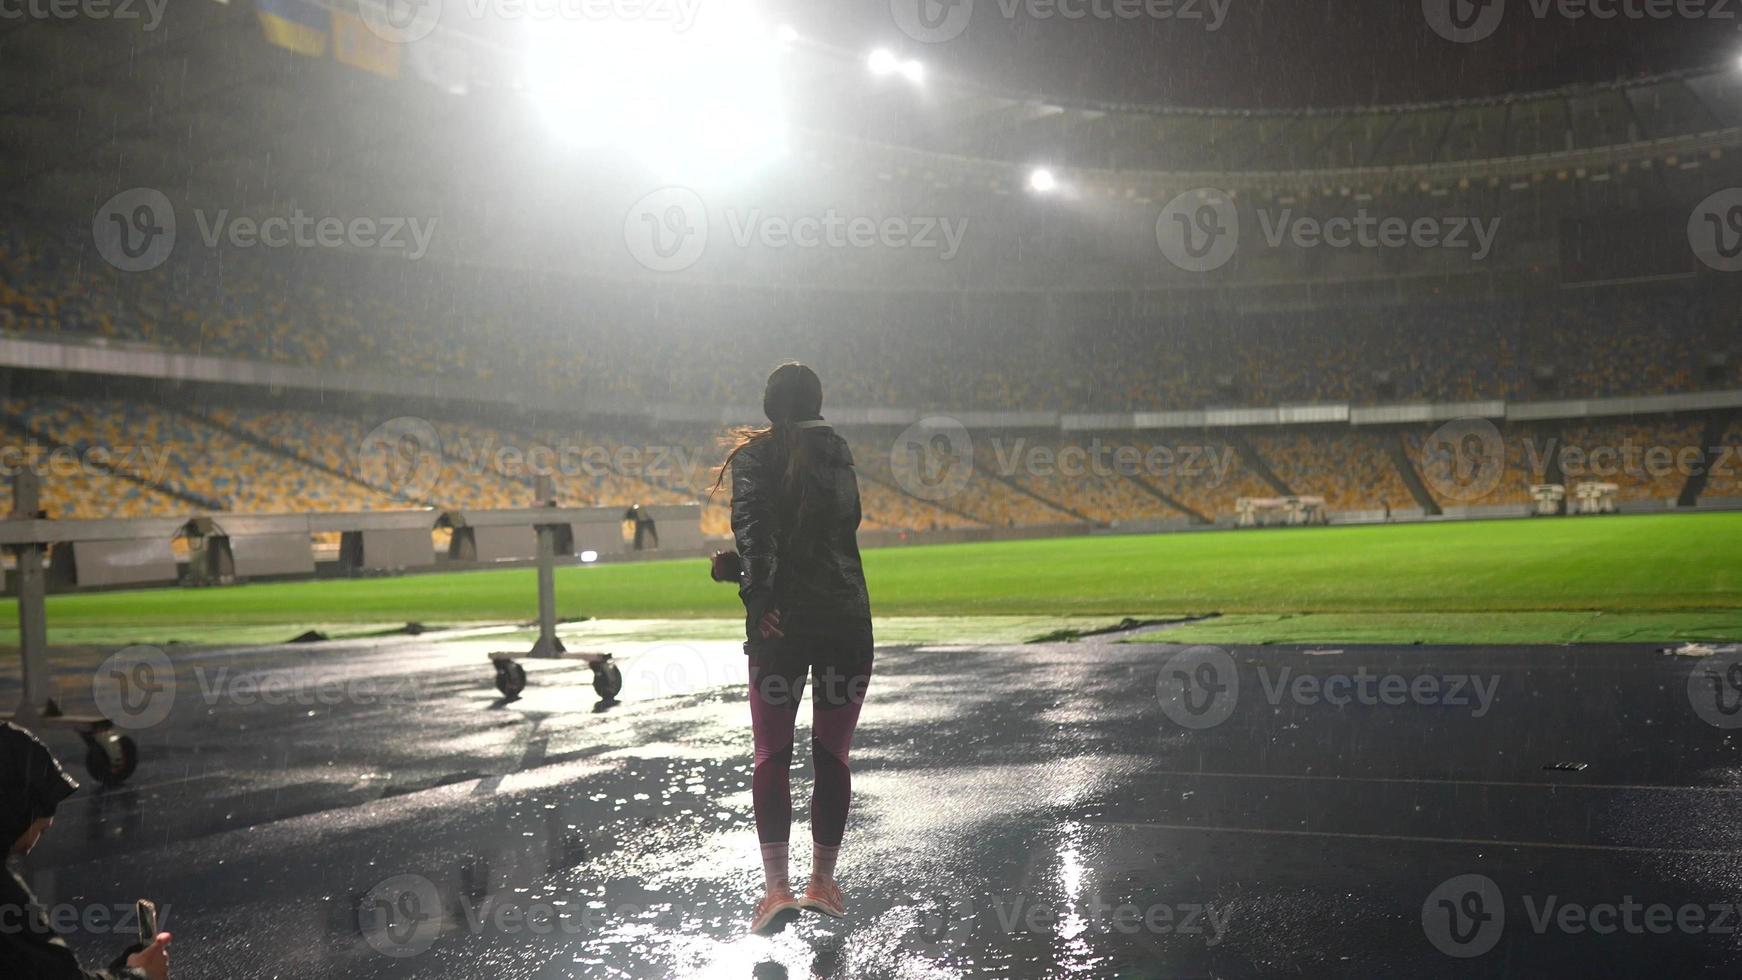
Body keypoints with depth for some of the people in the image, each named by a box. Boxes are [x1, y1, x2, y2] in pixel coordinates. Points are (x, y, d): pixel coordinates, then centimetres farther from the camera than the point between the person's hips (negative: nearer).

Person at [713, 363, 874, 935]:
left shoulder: (753, 454, 0)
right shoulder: (837, 451, 7)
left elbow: (750, 522, -16)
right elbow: (848, 520, 4)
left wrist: (758, 593, -21)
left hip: (781, 621, -1)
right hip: (846, 618, 2)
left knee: (772, 756, 5)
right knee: (832, 756, 11)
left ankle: (776, 886, -5)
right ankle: (823, 881, 17)